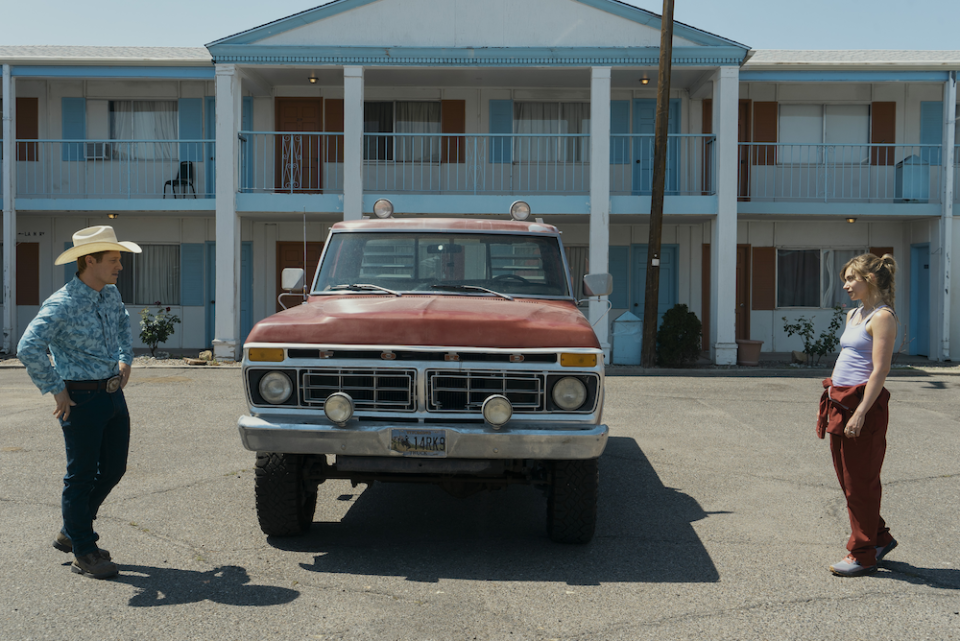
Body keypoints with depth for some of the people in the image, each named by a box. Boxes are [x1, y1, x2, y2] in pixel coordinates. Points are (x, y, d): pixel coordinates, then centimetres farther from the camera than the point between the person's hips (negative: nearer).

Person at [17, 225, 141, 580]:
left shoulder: (111, 294, 6)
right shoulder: (62, 305, -19)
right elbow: (28, 349, -27)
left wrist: (125, 358, 16)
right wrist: (56, 389, -19)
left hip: (114, 393, 8)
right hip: (82, 399, -8)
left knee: (113, 469, 15)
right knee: (81, 475, 4)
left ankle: (71, 532, 34)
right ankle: (83, 552, 17)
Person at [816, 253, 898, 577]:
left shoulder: (883, 316, -12)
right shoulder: (854, 315, 15)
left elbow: (880, 370, -18)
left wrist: (860, 413, -23)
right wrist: (833, 400, 18)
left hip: (863, 404, -9)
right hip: (841, 402, 9)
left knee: (860, 483, 0)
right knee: (848, 479, 14)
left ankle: (863, 555, 11)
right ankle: (880, 537, 29)